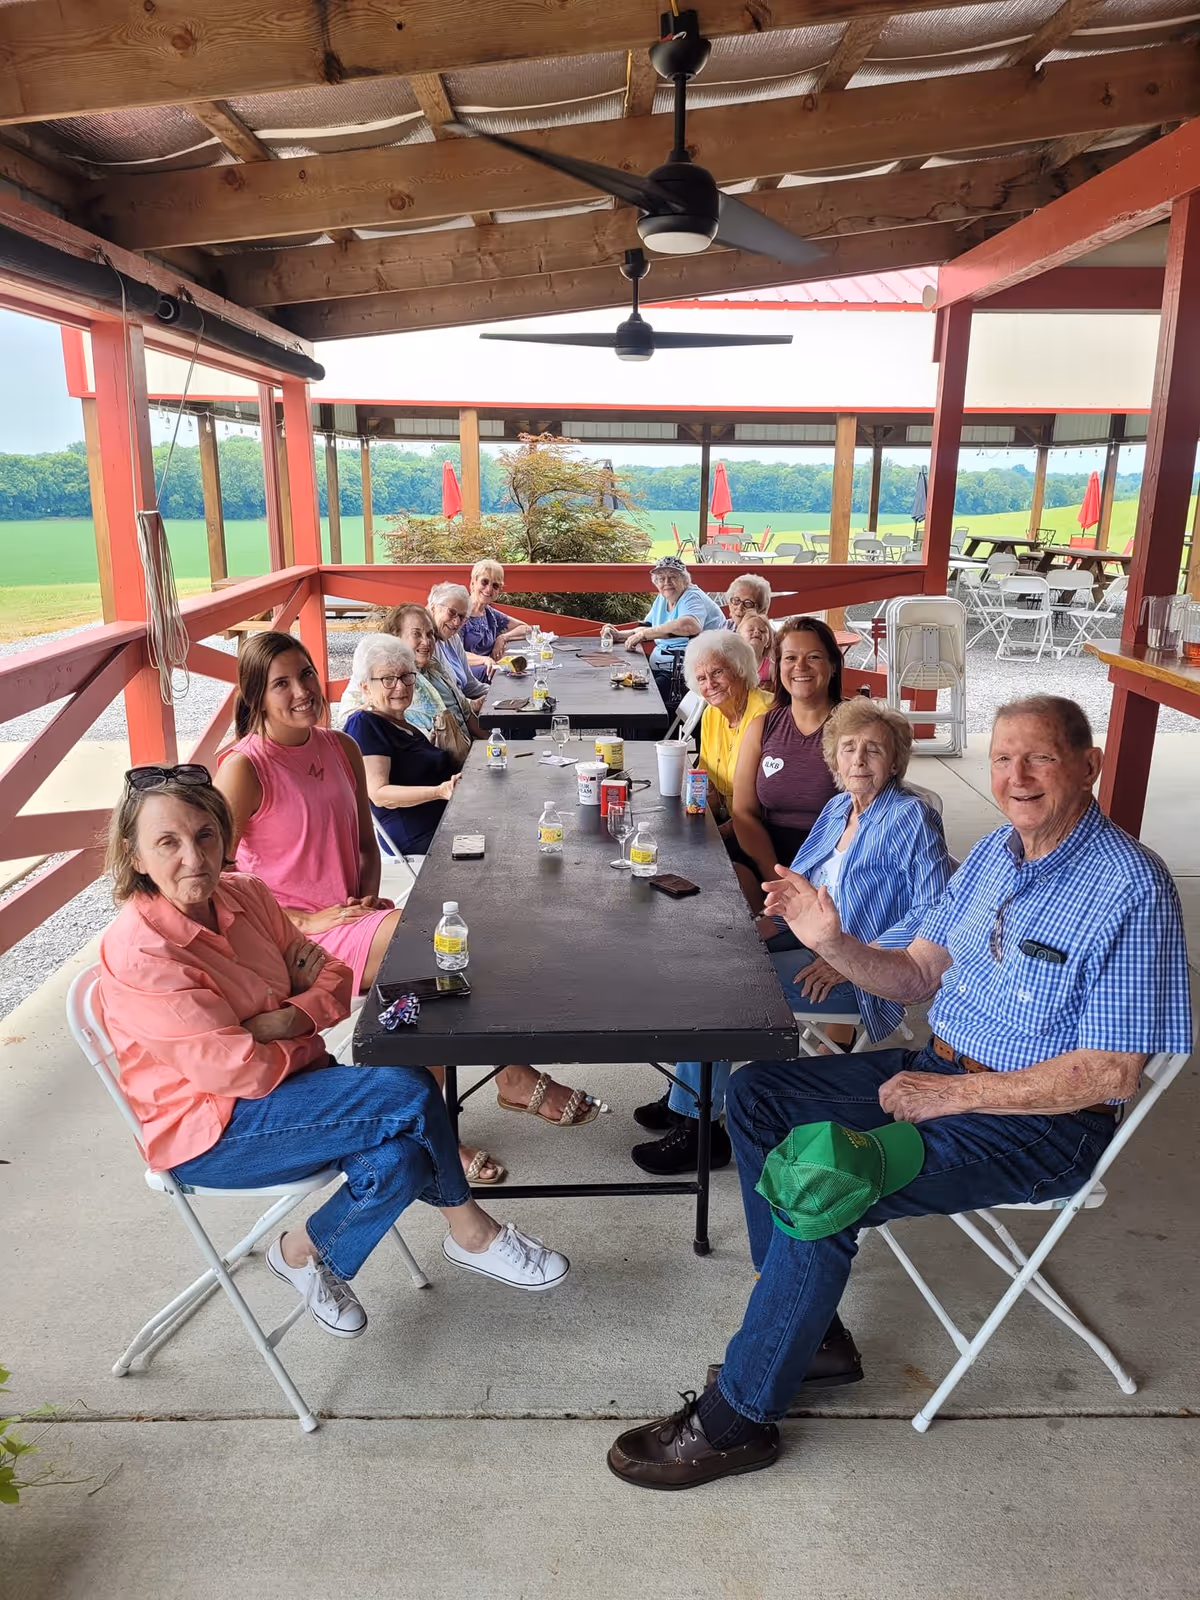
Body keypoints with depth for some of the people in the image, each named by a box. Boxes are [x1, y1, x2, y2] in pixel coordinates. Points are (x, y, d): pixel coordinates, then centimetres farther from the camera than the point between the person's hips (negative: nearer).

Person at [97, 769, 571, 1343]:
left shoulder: (243, 895, 0)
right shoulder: (138, 952, -22)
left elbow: (331, 974, 5)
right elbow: (237, 1070, -23)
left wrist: (289, 1020, -15)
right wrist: (311, 1044, -7)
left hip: (282, 1082, 7)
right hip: (206, 1133, -7)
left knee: (401, 1159, -17)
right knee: (406, 1091, -20)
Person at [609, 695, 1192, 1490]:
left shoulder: (1129, 887, -19)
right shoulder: (997, 851, 5)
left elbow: (1111, 1073, -20)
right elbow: (916, 975, 8)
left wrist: (953, 1094, -22)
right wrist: (833, 941, -11)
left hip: (1044, 1121, -8)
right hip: (943, 1068, 9)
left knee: (820, 1184, -25)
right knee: (758, 1094, 1)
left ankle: (738, 1419, -5)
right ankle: (806, 1324, 10)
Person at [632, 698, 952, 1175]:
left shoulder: (911, 819, -14)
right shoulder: (839, 807, 11)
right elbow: (802, 882, 20)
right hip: (810, 937, 9)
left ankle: (698, 1126, -3)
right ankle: (686, 1098, 11)